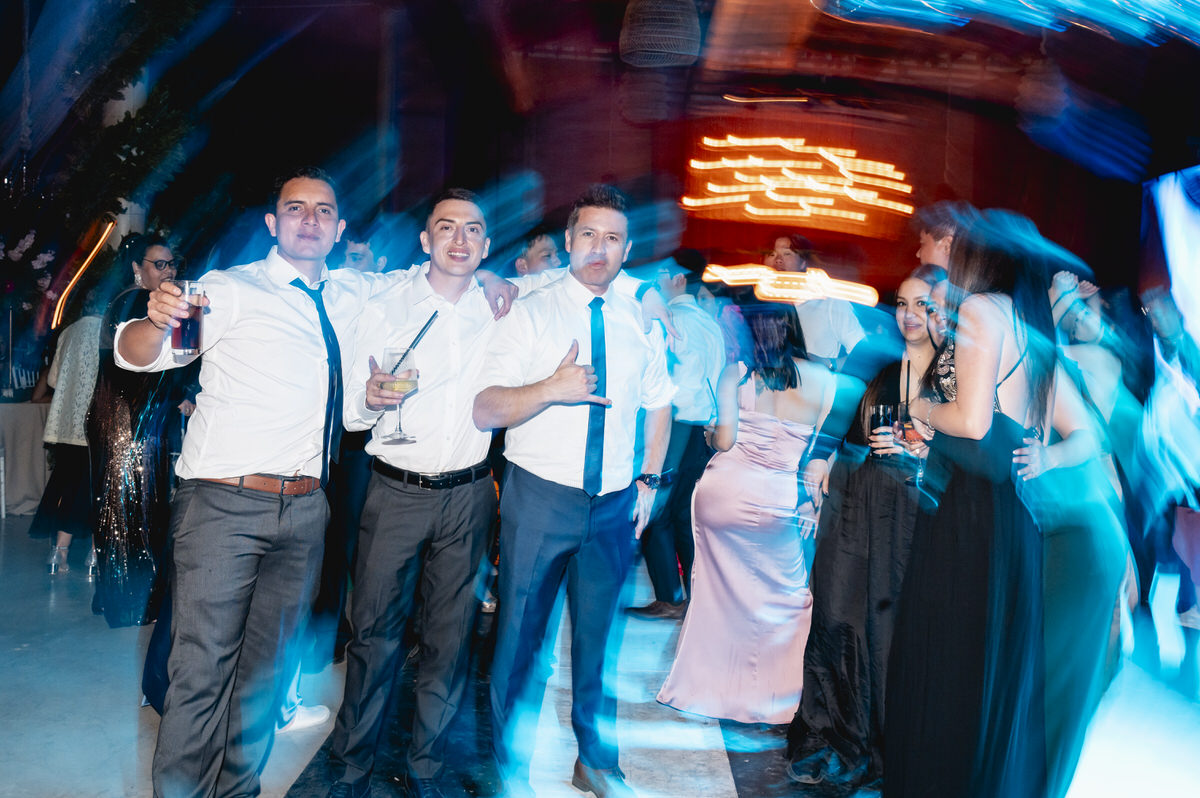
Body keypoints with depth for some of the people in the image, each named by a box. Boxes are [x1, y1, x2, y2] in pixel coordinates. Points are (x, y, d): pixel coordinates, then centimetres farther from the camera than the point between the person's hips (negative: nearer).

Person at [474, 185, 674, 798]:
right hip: (540, 495, -3)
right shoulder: (530, 314, -5)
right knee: (519, 633, 5)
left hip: (615, 504, 4)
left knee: (599, 634, 16)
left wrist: (649, 480, 10)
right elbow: (485, 411, -13)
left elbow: (658, 403, 18)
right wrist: (552, 388, -28)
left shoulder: (640, 322, 7)